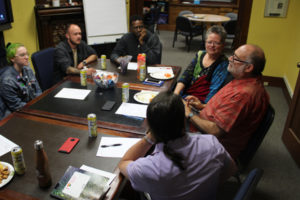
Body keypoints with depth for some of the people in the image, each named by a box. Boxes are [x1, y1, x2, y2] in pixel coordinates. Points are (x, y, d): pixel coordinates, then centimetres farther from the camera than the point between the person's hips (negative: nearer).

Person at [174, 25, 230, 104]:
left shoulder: (223, 65, -7)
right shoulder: (200, 54, 11)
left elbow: (214, 91, -15)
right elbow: (185, 76, 6)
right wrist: (175, 94, -7)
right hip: (184, 94, 6)